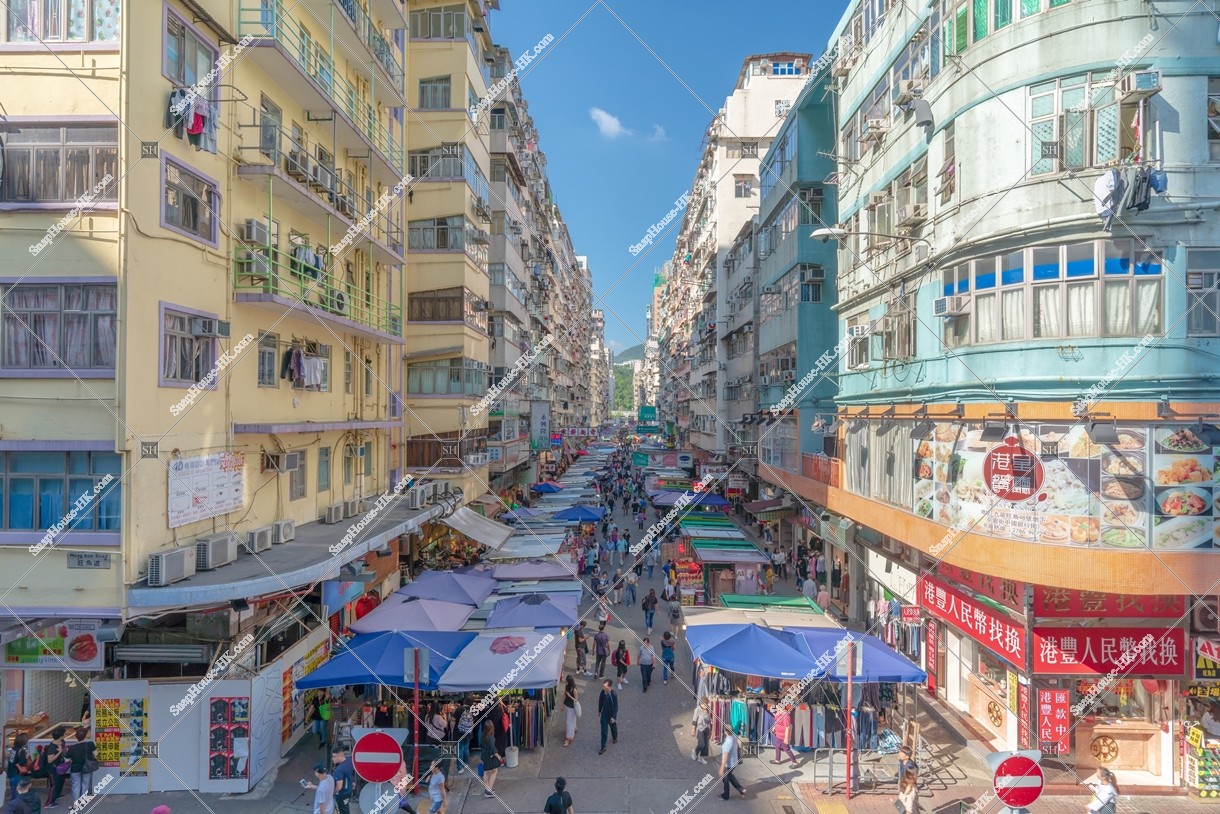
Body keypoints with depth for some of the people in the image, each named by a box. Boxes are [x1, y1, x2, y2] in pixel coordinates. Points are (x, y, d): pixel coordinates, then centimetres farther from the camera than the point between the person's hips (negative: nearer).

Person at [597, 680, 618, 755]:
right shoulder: (603, 692, -16)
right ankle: (603, 747, 18)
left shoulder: (614, 695, -30)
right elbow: (600, 701, 1)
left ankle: (615, 738, 53)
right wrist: (599, 711, 11)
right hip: (604, 714, 3)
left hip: (611, 715, -3)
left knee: (613, 728, 23)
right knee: (604, 731, 6)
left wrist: (613, 717, -18)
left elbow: (616, 707, -21)